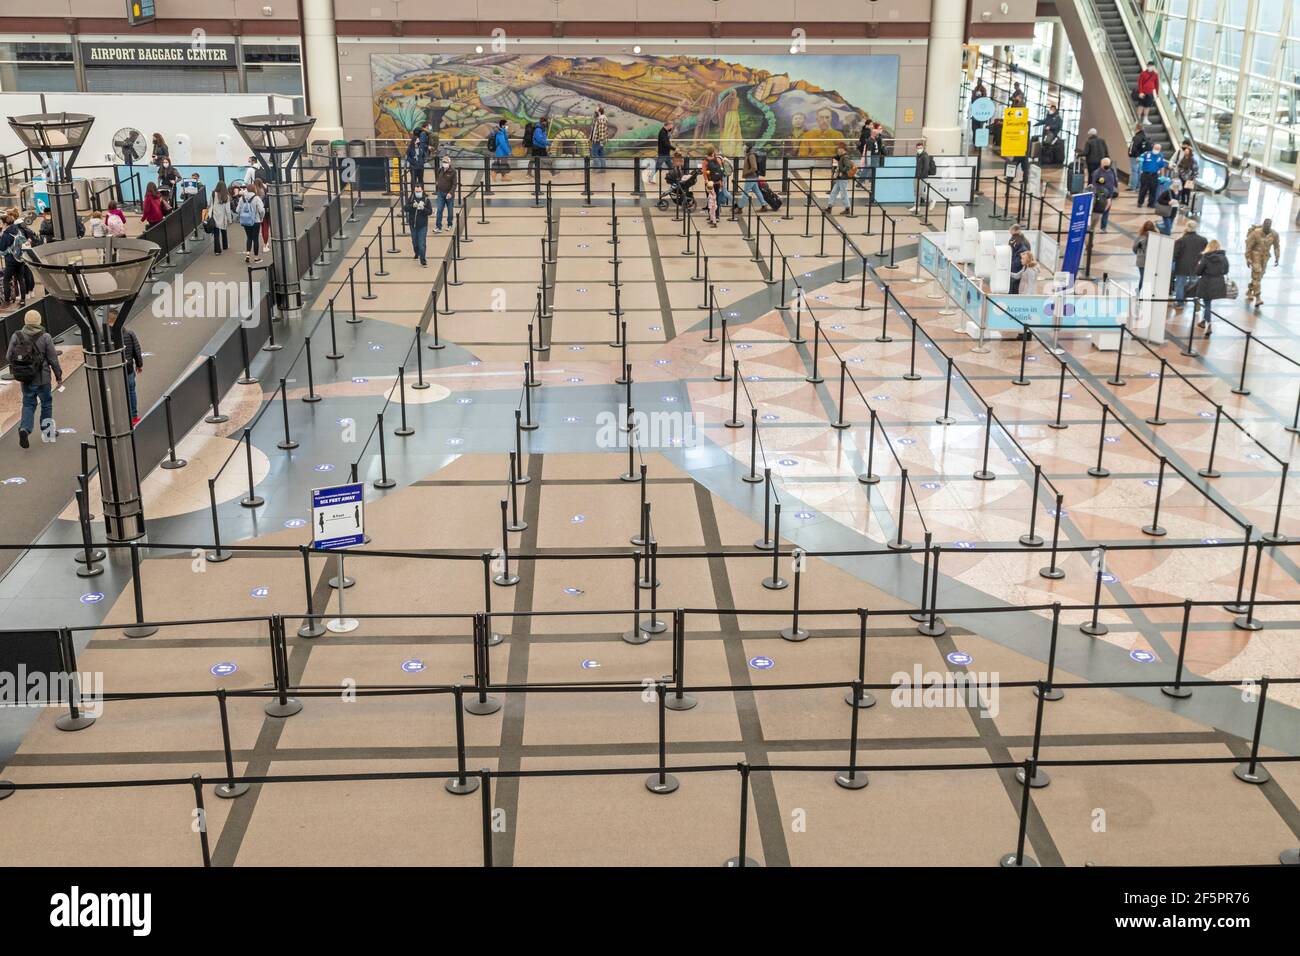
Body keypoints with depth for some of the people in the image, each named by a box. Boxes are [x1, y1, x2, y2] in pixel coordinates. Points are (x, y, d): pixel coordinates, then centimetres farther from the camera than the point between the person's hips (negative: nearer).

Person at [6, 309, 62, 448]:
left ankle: (24, 429, -9)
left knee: (28, 404, 14)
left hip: (24, 379, 2)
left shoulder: (16, 336, -4)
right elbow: (53, 359, -9)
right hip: (42, 378, -2)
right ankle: (46, 432, 25)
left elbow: (9, 356, 1)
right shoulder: (45, 337, -13)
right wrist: (59, 376, 3)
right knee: (46, 403, 17)